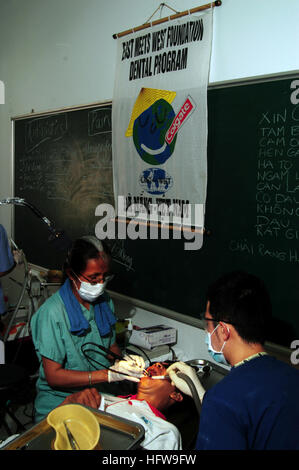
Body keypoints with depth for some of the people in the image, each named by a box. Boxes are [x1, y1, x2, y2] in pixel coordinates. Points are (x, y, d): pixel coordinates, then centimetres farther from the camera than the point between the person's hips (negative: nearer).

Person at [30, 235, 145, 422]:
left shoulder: (105, 301, 5)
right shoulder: (52, 312, -17)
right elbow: (53, 376, -16)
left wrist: (124, 361, -5)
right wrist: (109, 374, -22)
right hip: (58, 403, -5)